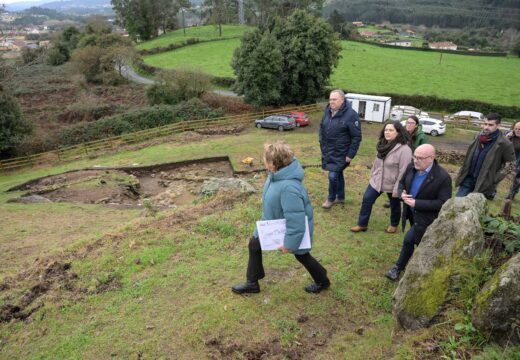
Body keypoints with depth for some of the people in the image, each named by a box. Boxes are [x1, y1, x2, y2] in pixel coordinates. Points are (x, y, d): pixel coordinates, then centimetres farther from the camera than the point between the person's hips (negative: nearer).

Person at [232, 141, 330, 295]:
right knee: (254, 245, 17)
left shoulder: (289, 188, -43)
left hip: (294, 229, -8)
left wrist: (289, 244, -25)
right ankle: (252, 283, 38)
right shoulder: (278, 172, -15)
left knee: (301, 255, 18)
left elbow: (296, 220, -36)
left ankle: (322, 281, 48)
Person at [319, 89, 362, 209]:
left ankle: (331, 198, 18)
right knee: (338, 174, 18)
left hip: (341, 153, -6)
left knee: (333, 176, -6)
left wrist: (350, 155, -15)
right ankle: (340, 197, 34)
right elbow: (322, 127, 16)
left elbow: (356, 137, -16)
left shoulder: (351, 115, -19)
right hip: (327, 151, 6)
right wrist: (322, 144, 11)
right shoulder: (328, 111, 1)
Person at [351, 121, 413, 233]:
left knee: (394, 206, 16)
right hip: (376, 181, 7)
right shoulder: (383, 144, 2)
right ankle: (362, 224, 22)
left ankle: (394, 225, 40)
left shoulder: (404, 149, -24)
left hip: (392, 185, -6)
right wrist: (372, 176, 17)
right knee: (367, 200, 8)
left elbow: (403, 172, -24)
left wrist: (397, 189, -22)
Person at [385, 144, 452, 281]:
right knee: (420, 240, 23)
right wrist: (402, 193, -15)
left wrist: (417, 203, -28)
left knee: (409, 240, -7)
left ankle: (399, 267, 14)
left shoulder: (443, 177, -26)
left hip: (426, 216, -6)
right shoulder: (411, 168, -8)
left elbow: (443, 203, -23)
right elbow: (402, 183, 9)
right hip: (411, 212, 6)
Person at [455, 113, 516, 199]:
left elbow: (509, 164, -7)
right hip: (468, 179, 5)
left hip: (484, 184, -5)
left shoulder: (504, 144, -14)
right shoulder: (479, 137, 2)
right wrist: (462, 174, 11)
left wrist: (494, 179, -10)